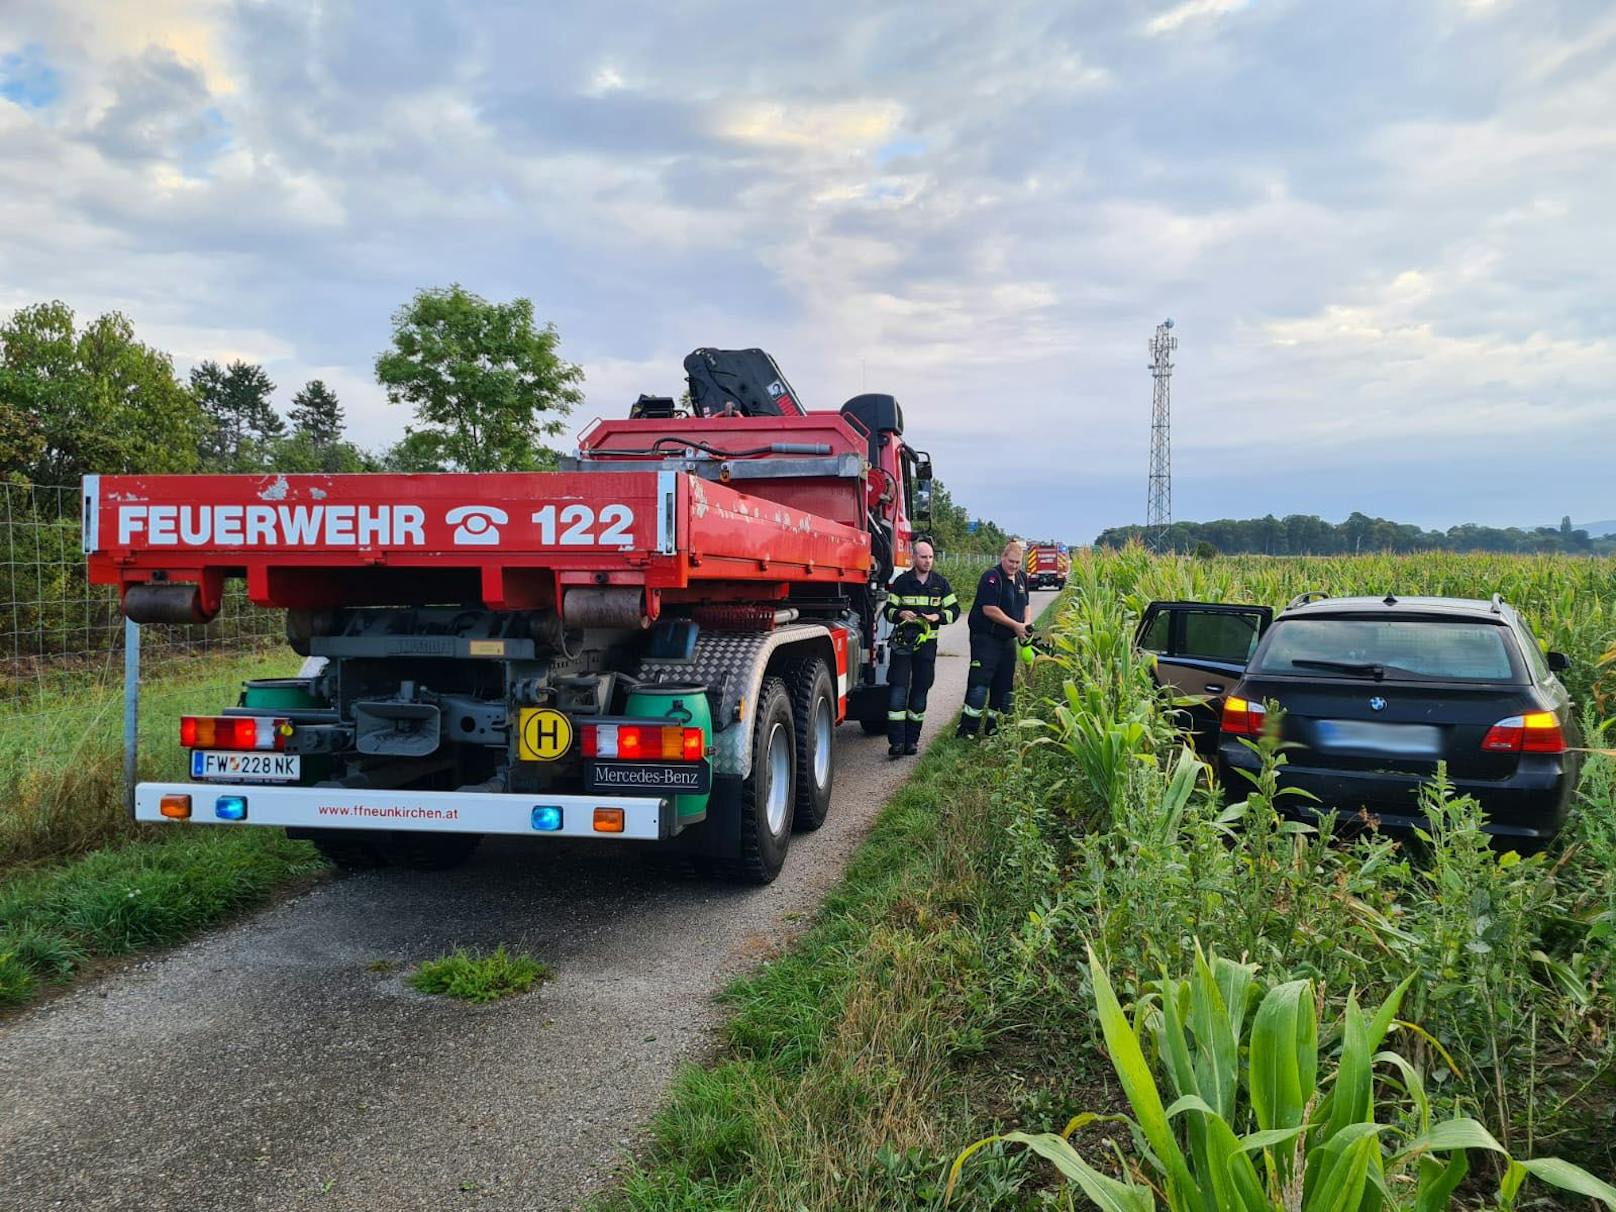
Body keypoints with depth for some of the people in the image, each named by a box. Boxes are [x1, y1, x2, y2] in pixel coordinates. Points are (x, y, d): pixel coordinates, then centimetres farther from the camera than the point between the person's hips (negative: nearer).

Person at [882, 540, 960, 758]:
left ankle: (912, 739, 15)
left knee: (920, 690, 6)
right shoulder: (902, 582, 1)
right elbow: (888, 609, 5)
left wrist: (938, 616, -11)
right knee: (898, 688, -11)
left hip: (927, 643, 2)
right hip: (902, 641, -2)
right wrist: (900, 614, -17)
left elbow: (954, 609, 9)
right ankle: (896, 741, -12)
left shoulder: (941, 583, 6)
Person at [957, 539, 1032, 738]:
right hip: (986, 638, -8)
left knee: (1004, 684, 11)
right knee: (979, 682, -13)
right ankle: (967, 729, -10)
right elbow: (989, 610, -21)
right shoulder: (991, 578, -15)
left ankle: (994, 728, 21)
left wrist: (1027, 623, 1)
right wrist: (1016, 626, -17)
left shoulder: (1021, 578, 11)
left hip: (1008, 640, 8)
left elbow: (1026, 605, 22)